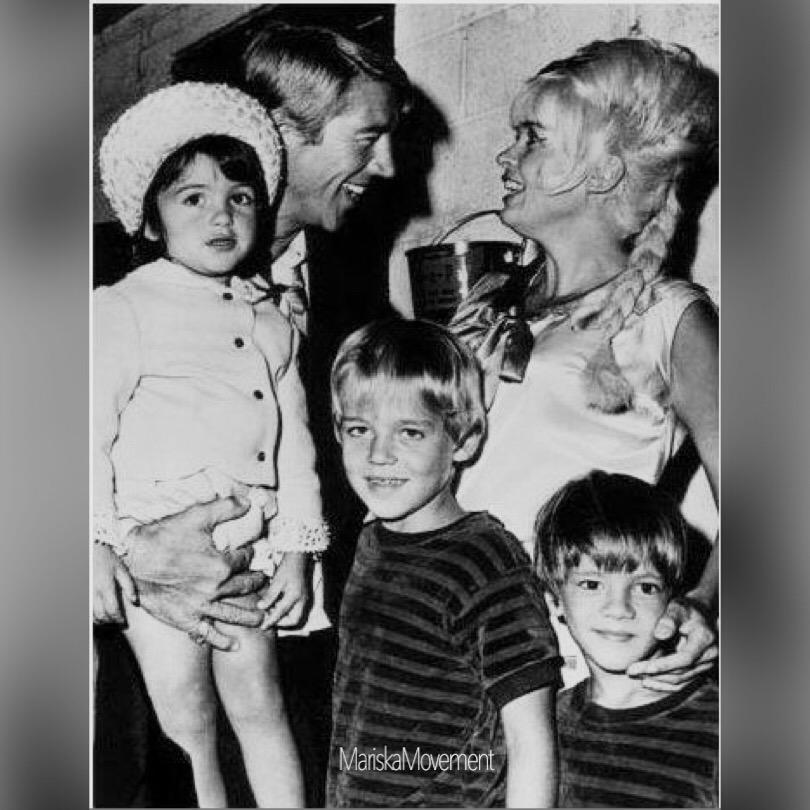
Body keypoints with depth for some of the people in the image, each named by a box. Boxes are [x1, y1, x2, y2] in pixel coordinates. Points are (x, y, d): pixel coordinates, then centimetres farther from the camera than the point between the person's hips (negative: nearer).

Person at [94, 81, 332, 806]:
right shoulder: (122, 311, -4)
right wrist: (101, 553, -9)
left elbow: (294, 440, 11)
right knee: (188, 729, 5)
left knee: (260, 707, 10)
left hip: (248, 549, 4)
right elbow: (91, 434, -5)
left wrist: (293, 549, 6)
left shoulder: (270, 321, 9)